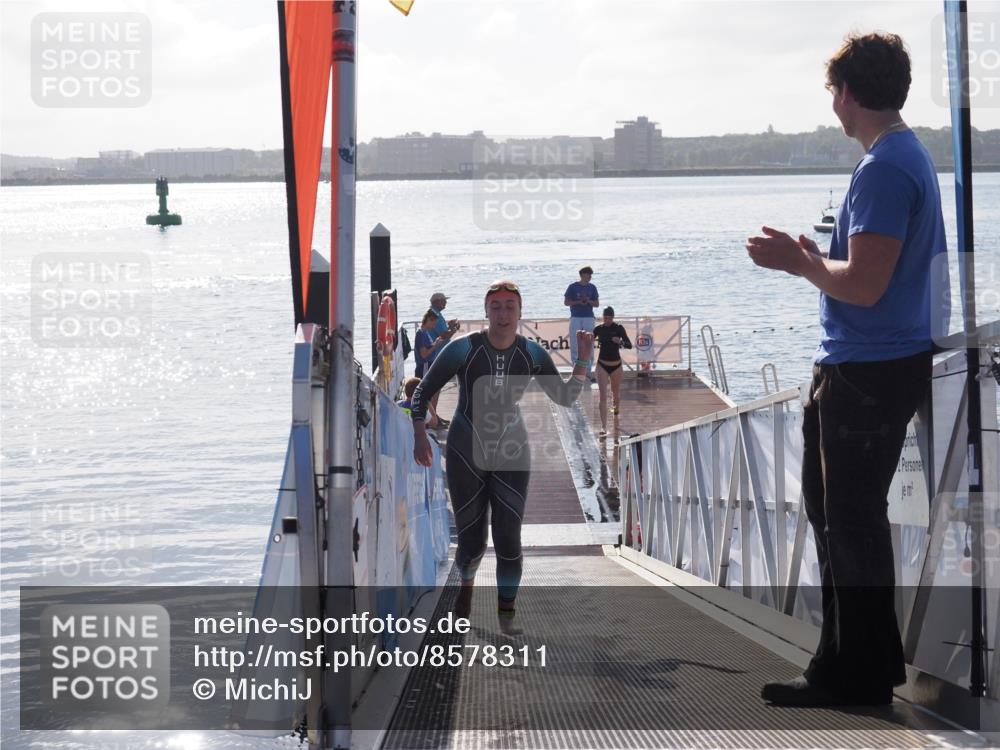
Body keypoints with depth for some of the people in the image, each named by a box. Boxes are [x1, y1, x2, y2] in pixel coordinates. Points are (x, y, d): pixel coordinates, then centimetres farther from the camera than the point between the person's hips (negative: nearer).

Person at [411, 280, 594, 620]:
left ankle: (506, 611, 2)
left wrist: (583, 361, -13)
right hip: (465, 454, -1)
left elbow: (565, 397, 0)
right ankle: (467, 581, 42)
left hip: (511, 453, 1)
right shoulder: (463, 348, -13)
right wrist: (420, 436, -16)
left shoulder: (531, 354, -5)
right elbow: (423, 391, -6)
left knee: (508, 540, -11)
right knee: (472, 542, 6)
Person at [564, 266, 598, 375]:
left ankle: (587, 371, 5)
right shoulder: (573, 287, 1)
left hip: (589, 318, 2)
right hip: (576, 318, -2)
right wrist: (578, 302, -13)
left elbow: (597, 304, 10)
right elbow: (566, 302, 1)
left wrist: (589, 301, -10)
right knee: (575, 345, -3)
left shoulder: (592, 288, 9)